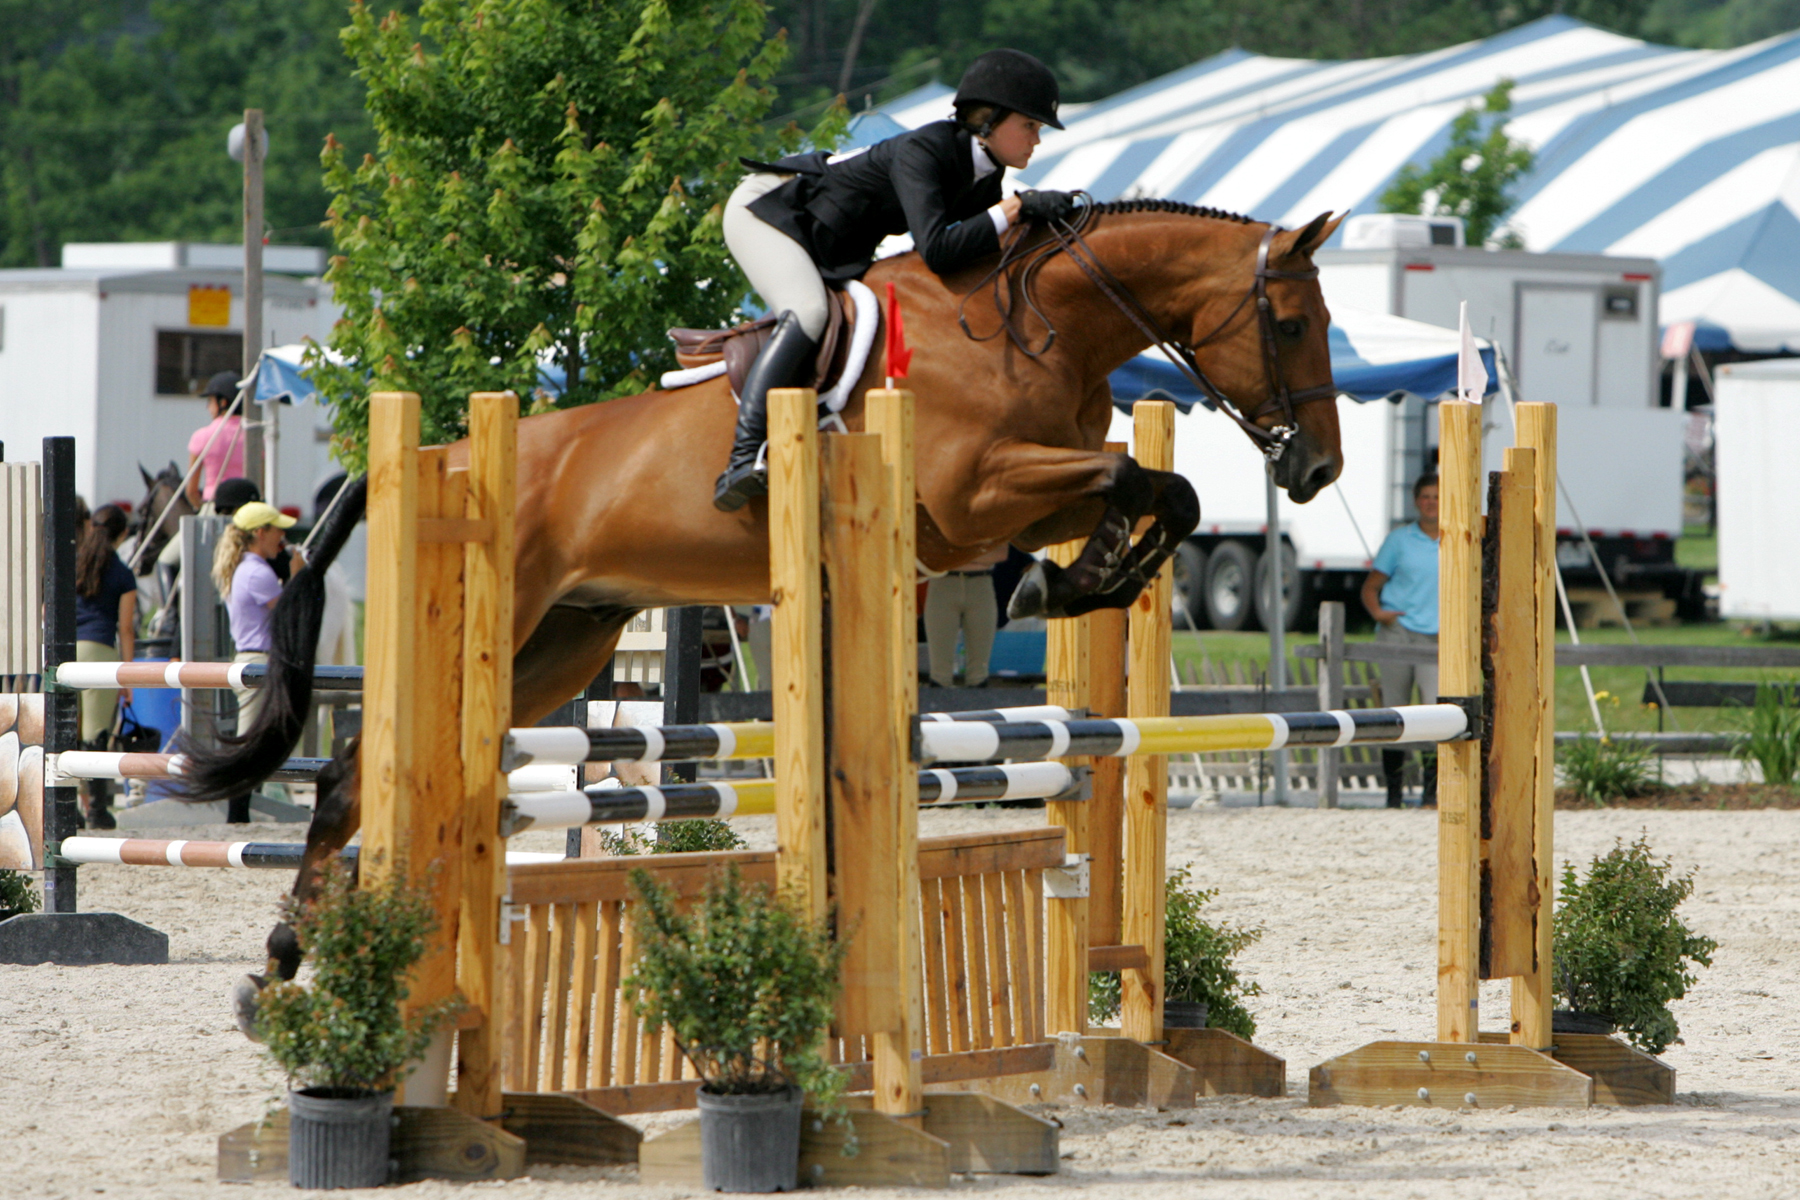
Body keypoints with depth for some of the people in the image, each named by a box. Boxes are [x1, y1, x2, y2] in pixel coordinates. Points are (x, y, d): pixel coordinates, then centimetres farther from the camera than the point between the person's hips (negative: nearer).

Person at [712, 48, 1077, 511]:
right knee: (807, 313, -32)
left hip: (832, 250, 10)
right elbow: (937, 250, -41)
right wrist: (1017, 208, -36)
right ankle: (742, 462, -41)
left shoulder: (985, 179, -3)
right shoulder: (922, 151, -30)